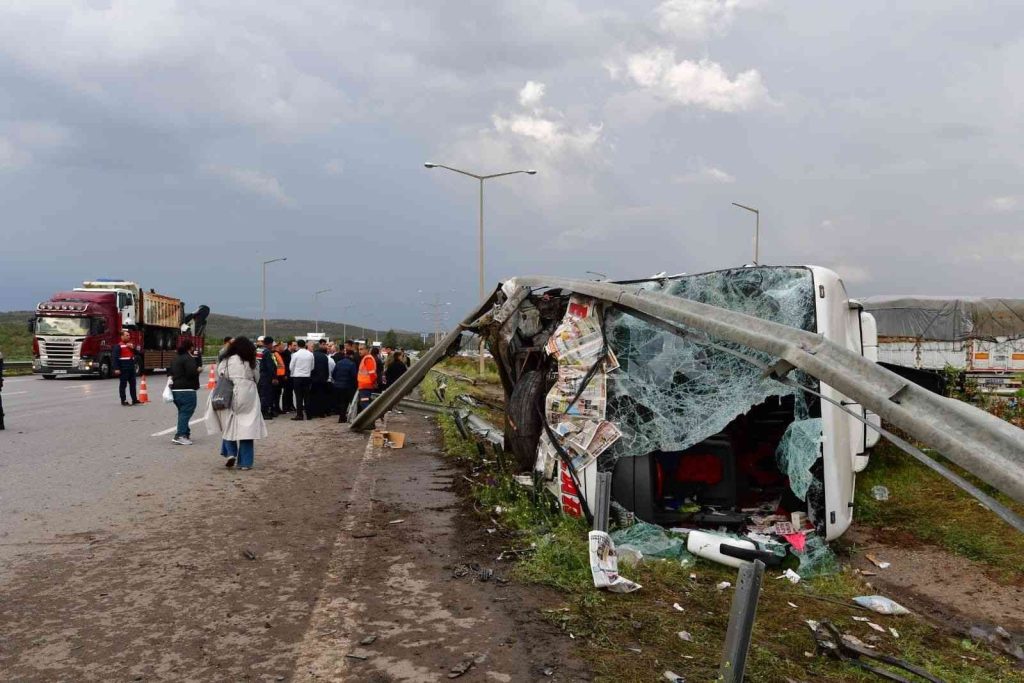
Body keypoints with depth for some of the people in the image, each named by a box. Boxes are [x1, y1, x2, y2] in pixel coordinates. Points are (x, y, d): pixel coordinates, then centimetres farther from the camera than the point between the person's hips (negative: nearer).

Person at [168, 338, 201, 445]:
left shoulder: (175, 358, 17)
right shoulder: (189, 358, -13)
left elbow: (169, 371, 24)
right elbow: (191, 373, -23)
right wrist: (198, 369, -6)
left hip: (175, 389, 10)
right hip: (186, 389, -10)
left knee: (183, 412, 18)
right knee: (186, 412, -8)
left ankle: (186, 432, 24)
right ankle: (180, 435, -14)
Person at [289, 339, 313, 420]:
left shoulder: (295, 354, -9)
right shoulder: (310, 354, 0)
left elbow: (291, 367, -2)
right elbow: (312, 367, 5)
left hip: (297, 377, -3)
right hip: (307, 377, 3)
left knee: (298, 396, -1)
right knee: (307, 396, 8)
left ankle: (299, 414, -3)